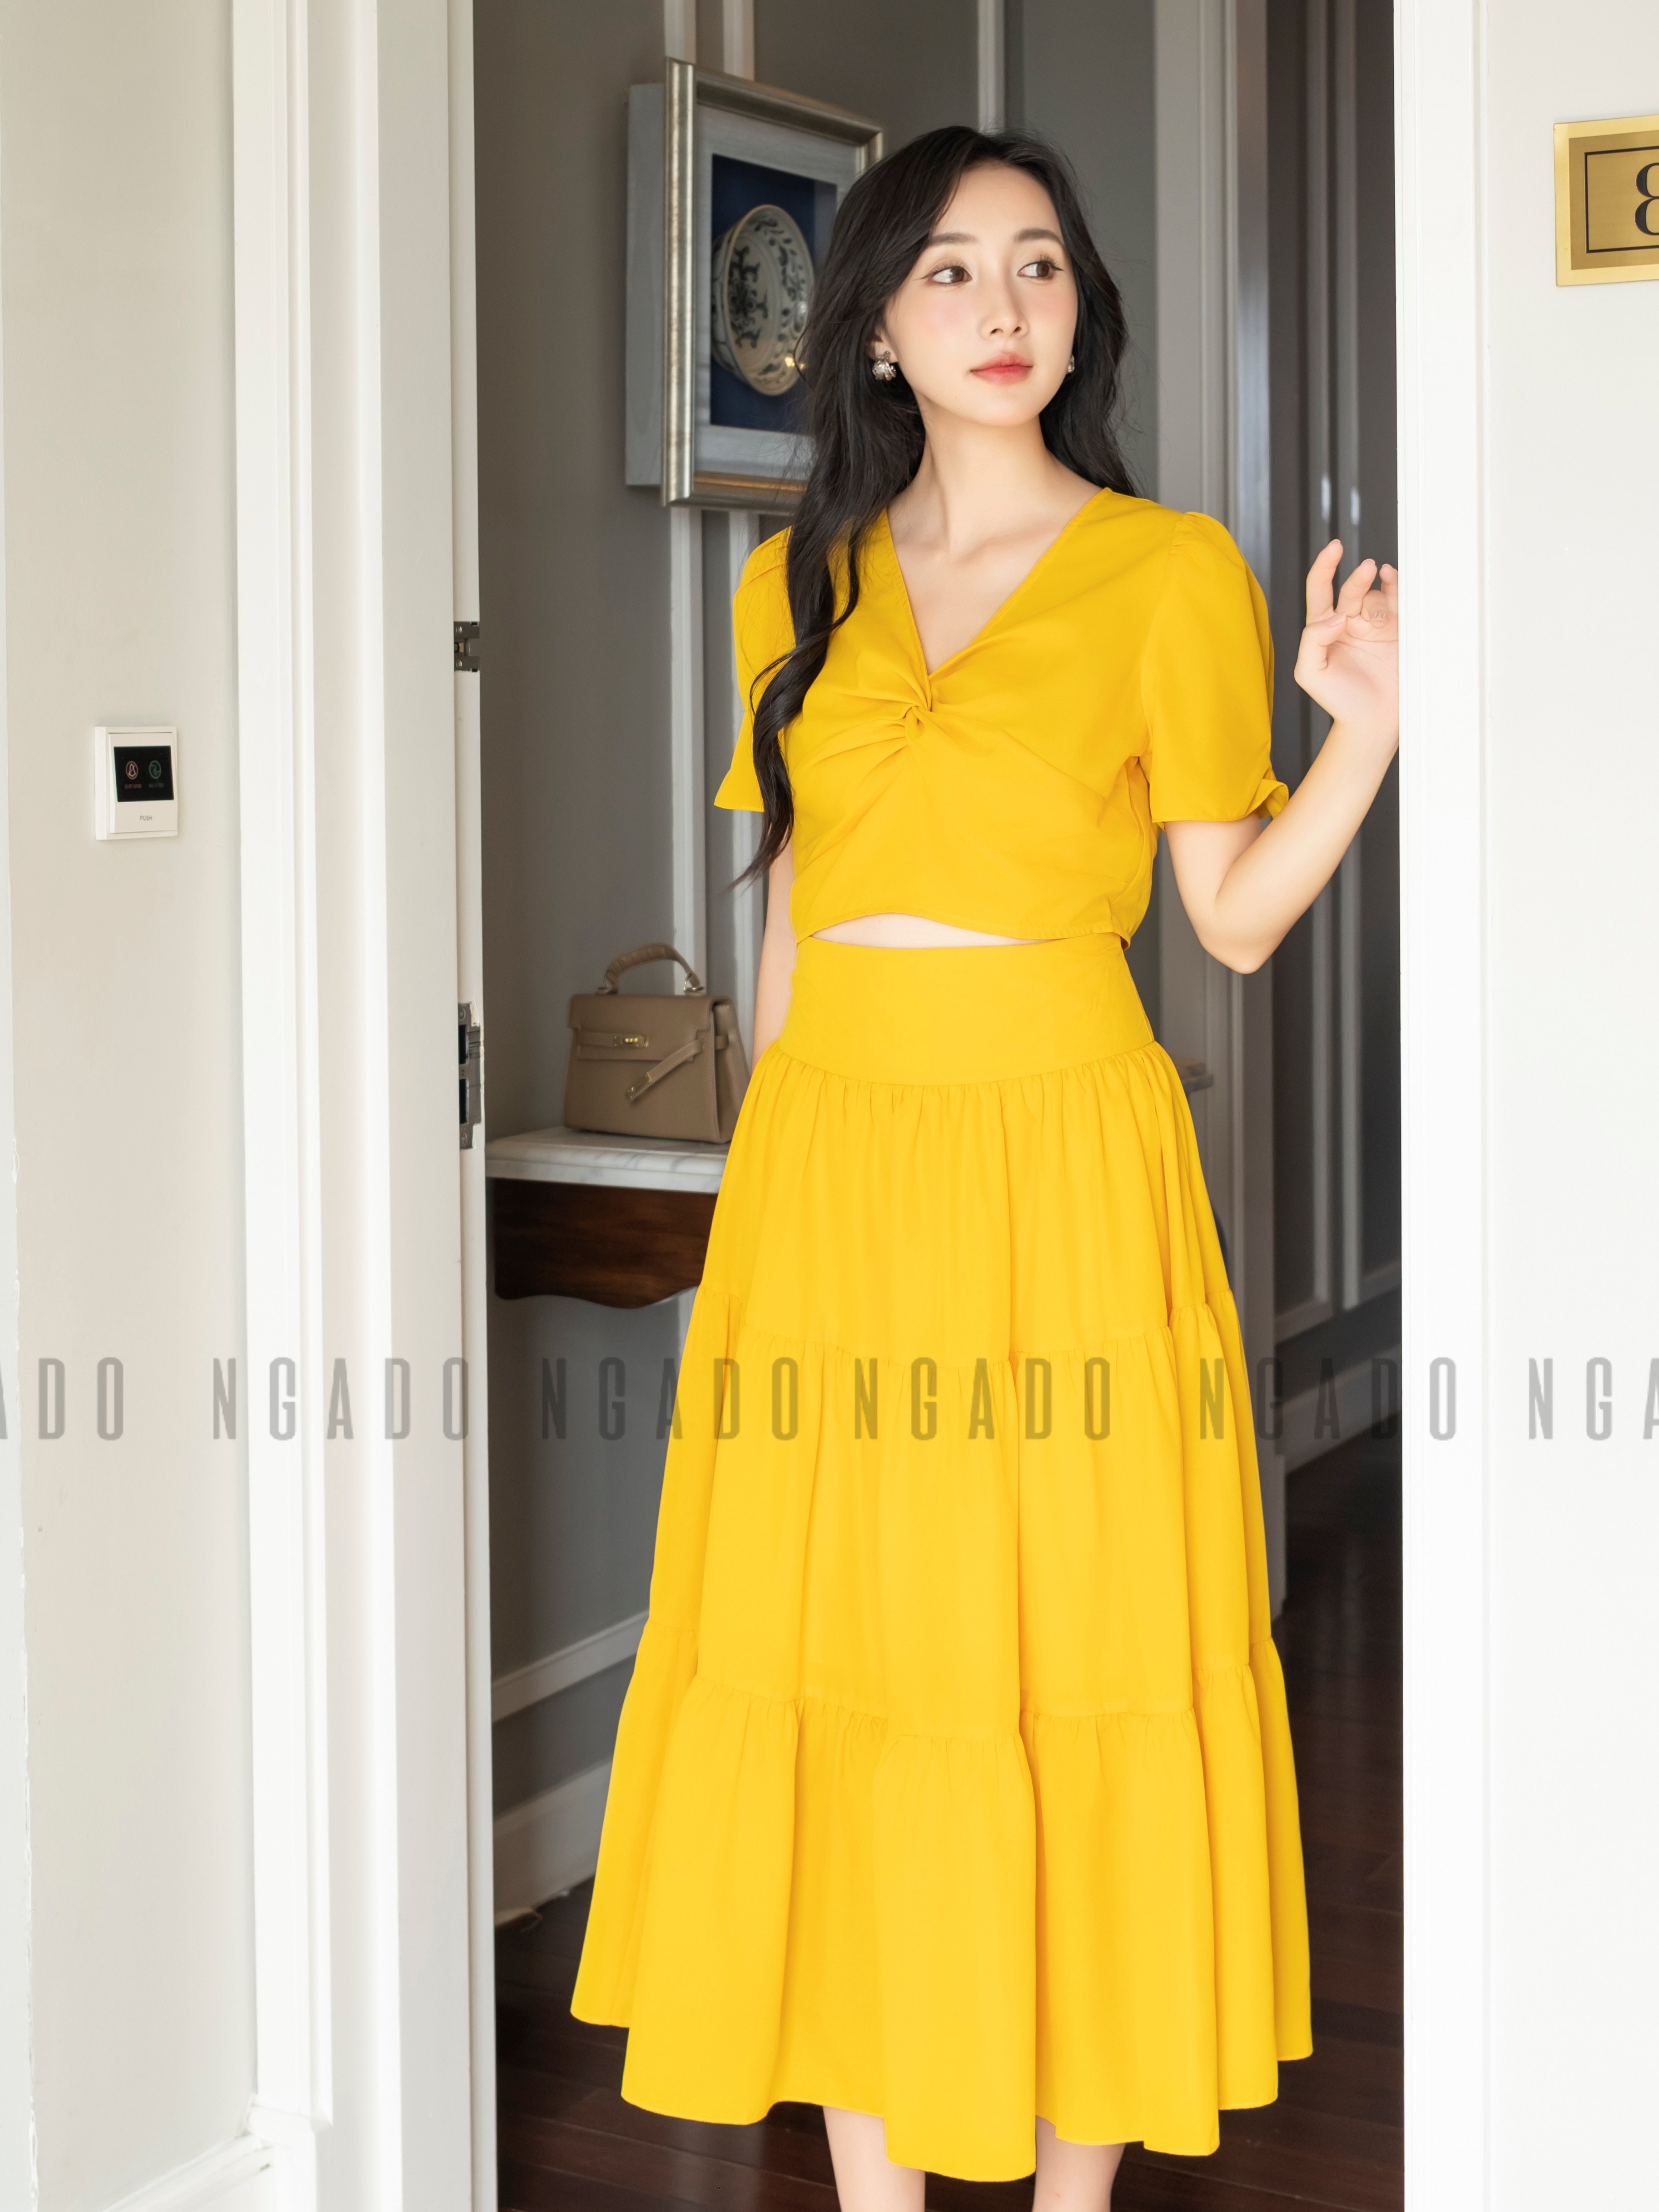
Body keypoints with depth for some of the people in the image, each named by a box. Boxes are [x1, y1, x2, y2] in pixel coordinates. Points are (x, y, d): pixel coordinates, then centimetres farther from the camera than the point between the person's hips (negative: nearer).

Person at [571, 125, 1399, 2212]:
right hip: (826, 1170, 3)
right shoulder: (803, 582, 11)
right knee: (843, 1676, 5)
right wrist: (766, 1175, 13)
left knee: (1078, 1673, 1)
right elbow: (788, 914, 15)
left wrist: (1370, 720, -15)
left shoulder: (1171, 570, 1)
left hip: (1063, 1166, -3)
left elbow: (1236, 916, 0)